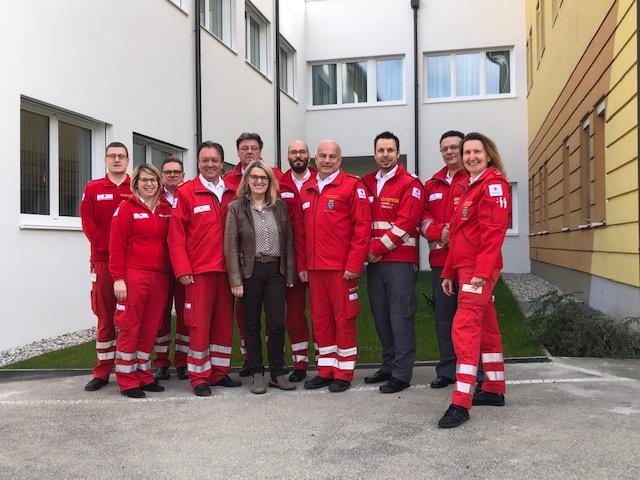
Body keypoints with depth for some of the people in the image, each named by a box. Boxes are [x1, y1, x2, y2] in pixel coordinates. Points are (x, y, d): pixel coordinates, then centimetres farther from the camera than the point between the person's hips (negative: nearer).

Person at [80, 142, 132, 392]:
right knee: (105, 316, 5)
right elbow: (88, 223, 0)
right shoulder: (93, 189, 9)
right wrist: (108, 249, -9)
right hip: (103, 261, 1)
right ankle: (102, 371, 13)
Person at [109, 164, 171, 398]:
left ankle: (143, 376, 21)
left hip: (159, 277, 5)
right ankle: (127, 381, 9)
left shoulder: (166, 211, 13)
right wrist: (118, 278, -12)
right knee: (130, 327, 0)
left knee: (150, 328, 10)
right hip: (133, 275, -5)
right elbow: (116, 245, -7)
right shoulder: (126, 208, -2)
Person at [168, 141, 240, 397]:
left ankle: (220, 372, 22)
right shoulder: (186, 192, -2)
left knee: (224, 322, 10)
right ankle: (199, 377, 11)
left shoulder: (231, 194, 10)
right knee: (199, 324, 0)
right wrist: (182, 270, -11)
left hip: (226, 269, 4)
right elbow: (176, 235, -5)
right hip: (199, 270, -4)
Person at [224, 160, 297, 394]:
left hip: (275, 271, 2)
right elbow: (230, 246, -3)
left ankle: (277, 373, 15)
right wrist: (236, 280, -9)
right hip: (250, 271, -2)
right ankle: (257, 374, 17)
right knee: (252, 324, 6)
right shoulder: (236, 208, 1)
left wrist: (290, 274, 4)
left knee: (277, 323, 1)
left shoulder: (280, 207, 10)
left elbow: (288, 241, 10)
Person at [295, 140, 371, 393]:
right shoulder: (307, 190, 14)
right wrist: (302, 265, 12)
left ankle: (344, 373, 14)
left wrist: (354, 265, -14)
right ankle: (326, 370, 23)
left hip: (342, 267, -6)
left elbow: (362, 227, -10)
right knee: (320, 319, 11)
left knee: (344, 319, 2)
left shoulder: (352, 186, -4)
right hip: (314, 268, 6)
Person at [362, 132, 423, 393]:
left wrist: (377, 249, -12)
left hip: (400, 261, -6)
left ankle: (401, 374, 3)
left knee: (400, 317, -4)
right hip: (375, 262, 6)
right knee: (381, 316, 12)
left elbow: (406, 222, -13)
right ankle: (388, 366, 24)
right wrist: (367, 250, -2)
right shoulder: (367, 183, 14)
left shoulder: (409, 183, -5)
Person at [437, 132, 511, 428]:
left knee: (465, 328, -14)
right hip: (464, 268, 10)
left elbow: (493, 232, -17)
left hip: (479, 269, -10)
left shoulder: (494, 184, -7)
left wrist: (481, 271, -24)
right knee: (485, 328, 14)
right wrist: (449, 272, 19)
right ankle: (495, 390, 25)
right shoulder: (470, 187, 22)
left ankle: (461, 403, -13)